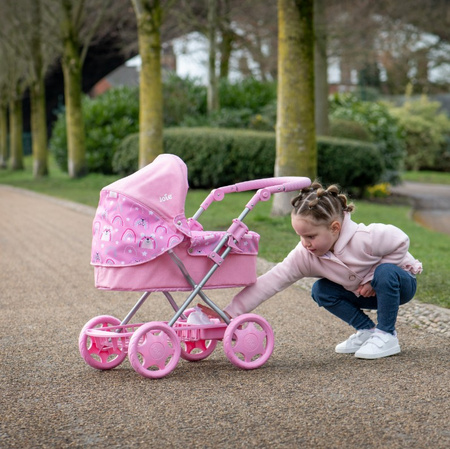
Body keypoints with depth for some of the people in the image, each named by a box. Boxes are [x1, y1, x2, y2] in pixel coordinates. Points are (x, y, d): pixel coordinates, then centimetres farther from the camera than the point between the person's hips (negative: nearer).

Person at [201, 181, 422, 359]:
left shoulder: (364, 239, -35)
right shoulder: (304, 256, -22)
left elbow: (401, 242, -21)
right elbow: (270, 282, -28)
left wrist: (373, 279, -23)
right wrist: (229, 313, -35)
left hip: (399, 282, -5)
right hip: (368, 293, 5)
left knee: (385, 272, -37)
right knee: (321, 291, -14)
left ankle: (386, 336, -18)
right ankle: (366, 330, 1)